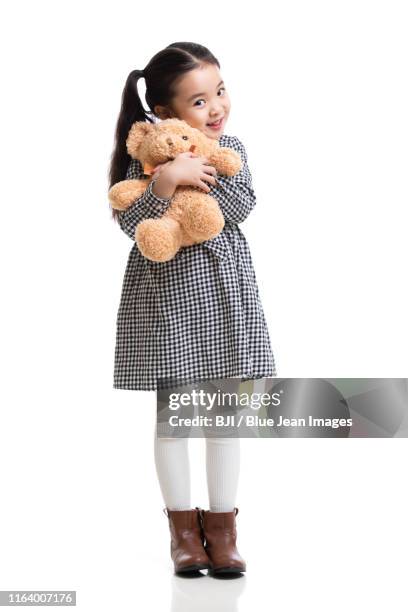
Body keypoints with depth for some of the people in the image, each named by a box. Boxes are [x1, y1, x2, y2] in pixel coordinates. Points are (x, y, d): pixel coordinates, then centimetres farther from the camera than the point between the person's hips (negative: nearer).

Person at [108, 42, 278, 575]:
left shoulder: (231, 149, 2)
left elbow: (242, 207, -11)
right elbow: (129, 221, -17)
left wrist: (205, 172, -21)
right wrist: (165, 180, -30)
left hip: (225, 292, 3)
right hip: (166, 294, -3)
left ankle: (221, 521, 20)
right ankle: (183, 524, 21)